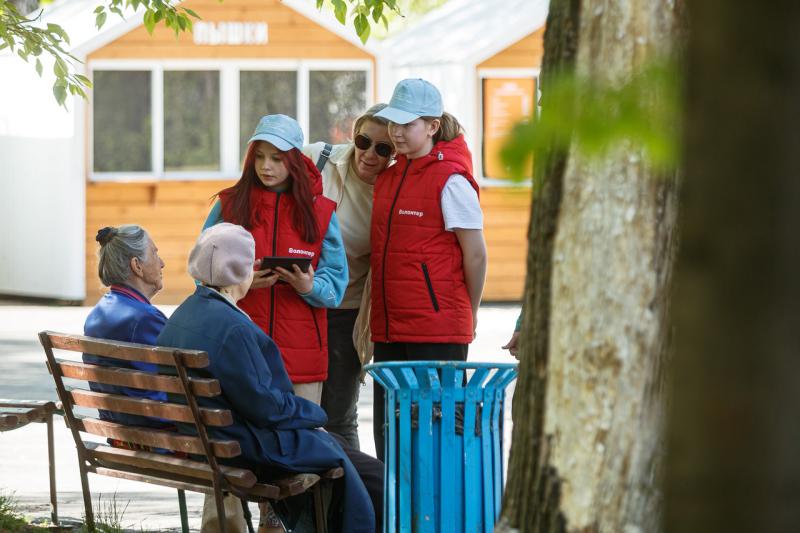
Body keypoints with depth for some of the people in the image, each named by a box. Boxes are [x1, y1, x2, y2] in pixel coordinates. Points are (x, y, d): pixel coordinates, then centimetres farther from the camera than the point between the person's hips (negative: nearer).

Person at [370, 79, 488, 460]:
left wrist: (467, 315, 3)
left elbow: (476, 255, -7)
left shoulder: (451, 180, -10)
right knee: (388, 430, 10)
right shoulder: (388, 178, 13)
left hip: (437, 333, -7)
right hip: (389, 329, 7)